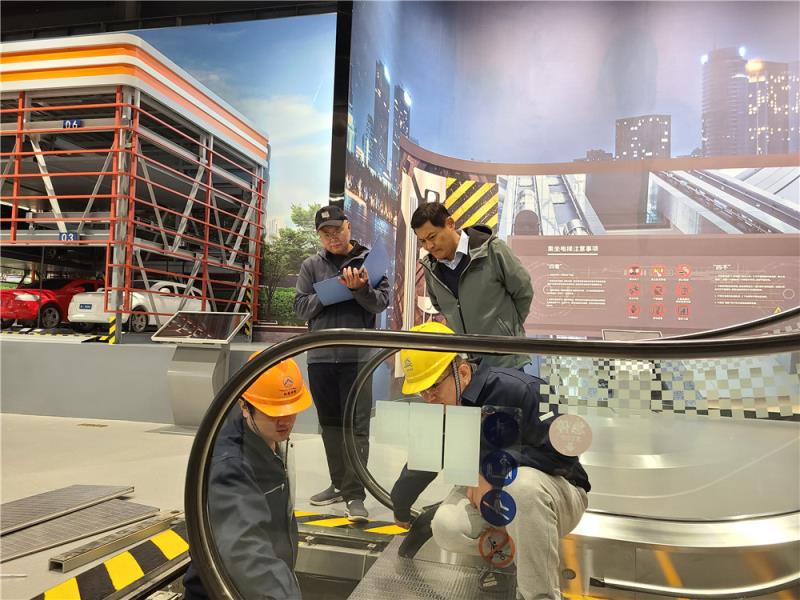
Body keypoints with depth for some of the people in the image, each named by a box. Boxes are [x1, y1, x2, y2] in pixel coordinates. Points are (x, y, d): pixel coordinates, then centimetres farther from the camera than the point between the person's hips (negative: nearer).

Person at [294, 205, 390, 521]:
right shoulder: (311, 265, 8)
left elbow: (381, 302, -5)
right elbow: (301, 307, 3)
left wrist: (360, 288, -23)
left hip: (357, 355, -3)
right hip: (320, 356, 4)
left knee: (356, 426, -2)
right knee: (330, 424, 13)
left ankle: (355, 494, 3)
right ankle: (339, 484, 25)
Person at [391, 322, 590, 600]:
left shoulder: (518, 389, -26)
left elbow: (560, 450, -24)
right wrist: (401, 510, 27)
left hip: (557, 494, -5)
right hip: (489, 497, 5)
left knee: (522, 483, -39)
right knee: (447, 527, -24)